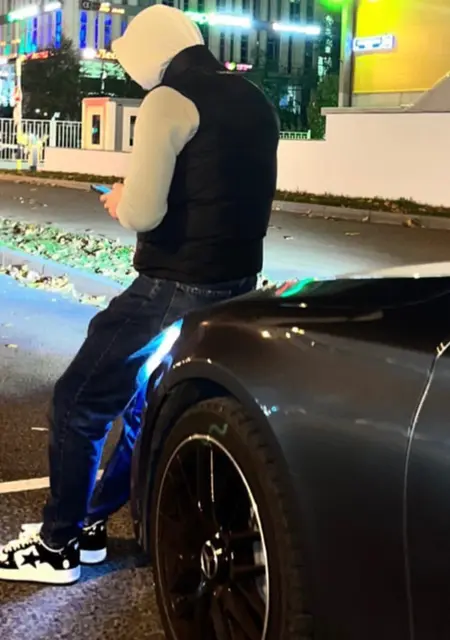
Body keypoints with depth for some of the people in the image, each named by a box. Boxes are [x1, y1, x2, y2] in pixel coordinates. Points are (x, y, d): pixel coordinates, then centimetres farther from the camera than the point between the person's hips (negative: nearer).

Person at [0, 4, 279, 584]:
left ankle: (57, 548, 16)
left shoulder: (169, 101, -12)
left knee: (77, 403, 6)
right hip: (235, 285, 9)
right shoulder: (253, 101, 13)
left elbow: (143, 213, -21)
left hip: (176, 288, -9)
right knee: (145, 399, 23)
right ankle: (88, 522, 35)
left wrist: (119, 203, 2)